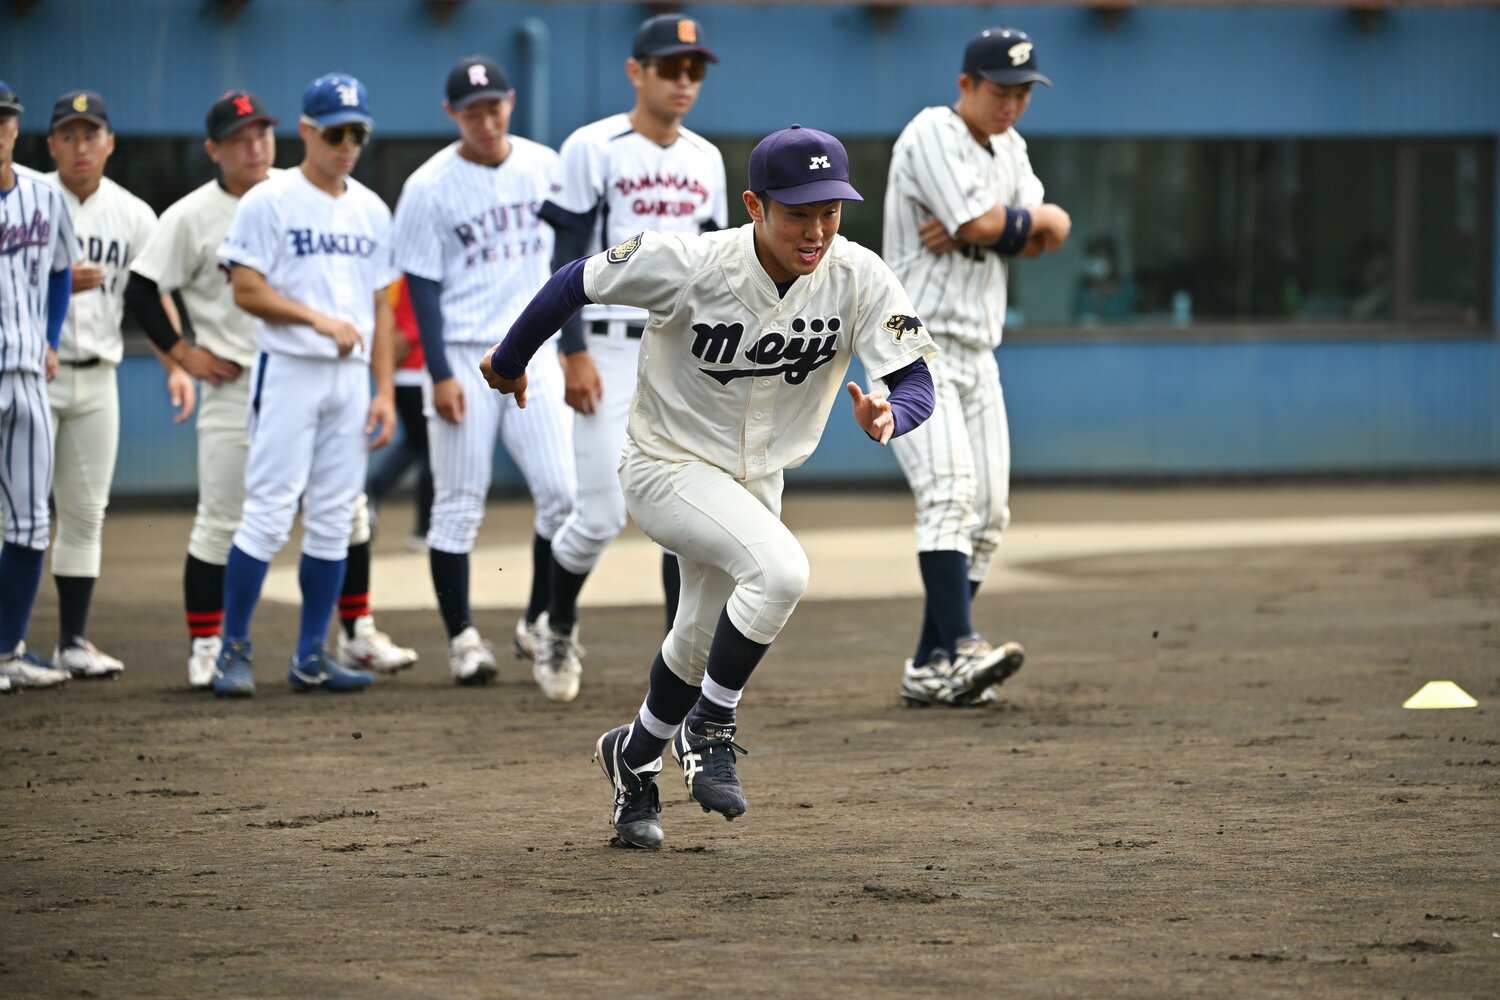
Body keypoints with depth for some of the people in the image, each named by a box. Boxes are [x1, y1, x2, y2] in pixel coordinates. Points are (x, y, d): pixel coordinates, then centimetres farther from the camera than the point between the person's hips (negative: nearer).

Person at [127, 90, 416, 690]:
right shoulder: (192, 217, -5)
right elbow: (141, 290, -3)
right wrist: (182, 354, -6)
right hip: (235, 387, -4)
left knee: (346, 507, 5)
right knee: (220, 522, -2)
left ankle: (356, 633, 17)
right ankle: (205, 647, 8)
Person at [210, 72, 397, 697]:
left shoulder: (372, 211, 14)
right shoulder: (269, 202, -3)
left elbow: (381, 306, 14)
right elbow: (247, 291, -9)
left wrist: (384, 389, 7)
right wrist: (320, 319, -17)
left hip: (350, 376, 6)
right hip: (288, 370, -5)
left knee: (334, 519, 5)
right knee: (270, 511, -10)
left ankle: (311, 657, 10)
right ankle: (233, 650, -3)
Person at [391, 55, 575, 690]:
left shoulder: (545, 167, 5)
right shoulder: (429, 187, -5)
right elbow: (422, 286, -5)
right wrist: (440, 374, -12)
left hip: (533, 352, 3)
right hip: (463, 357, -3)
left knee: (563, 493, -5)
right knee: (459, 503, 0)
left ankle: (542, 625, 10)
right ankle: (462, 637, 10)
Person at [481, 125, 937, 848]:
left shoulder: (859, 279, -18)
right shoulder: (686, 264, -26)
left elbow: (916, 382, -22)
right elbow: (577, 282, -11)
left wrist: (888, 417, -46)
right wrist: (509, 362, 3)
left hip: (756, 482, 5)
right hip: (667, 468, -5)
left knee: (700, 646, 20)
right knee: (780, 570, -30)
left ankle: (636, 755, 47)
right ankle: (709, 729, -11)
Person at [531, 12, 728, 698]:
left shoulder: (705, 160, 11)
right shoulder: (592, 150, -6)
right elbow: (568, 258, -8)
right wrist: (574, 353, -15)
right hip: (610, 349, -5)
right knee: (602, 512, -5)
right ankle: (556, 628, 21)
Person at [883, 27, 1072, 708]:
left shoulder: (1008, 147, 15)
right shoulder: (933, 135, -11)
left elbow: (1047, 237, 4)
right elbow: (983, 225, -21)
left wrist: (974, 227, -13)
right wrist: (1037, 218, -2)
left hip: (976, 352, 8)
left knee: (987, 514, 4)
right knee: (949, 491, -23)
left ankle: (930, 669, 8)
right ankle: (961, 649, -34)